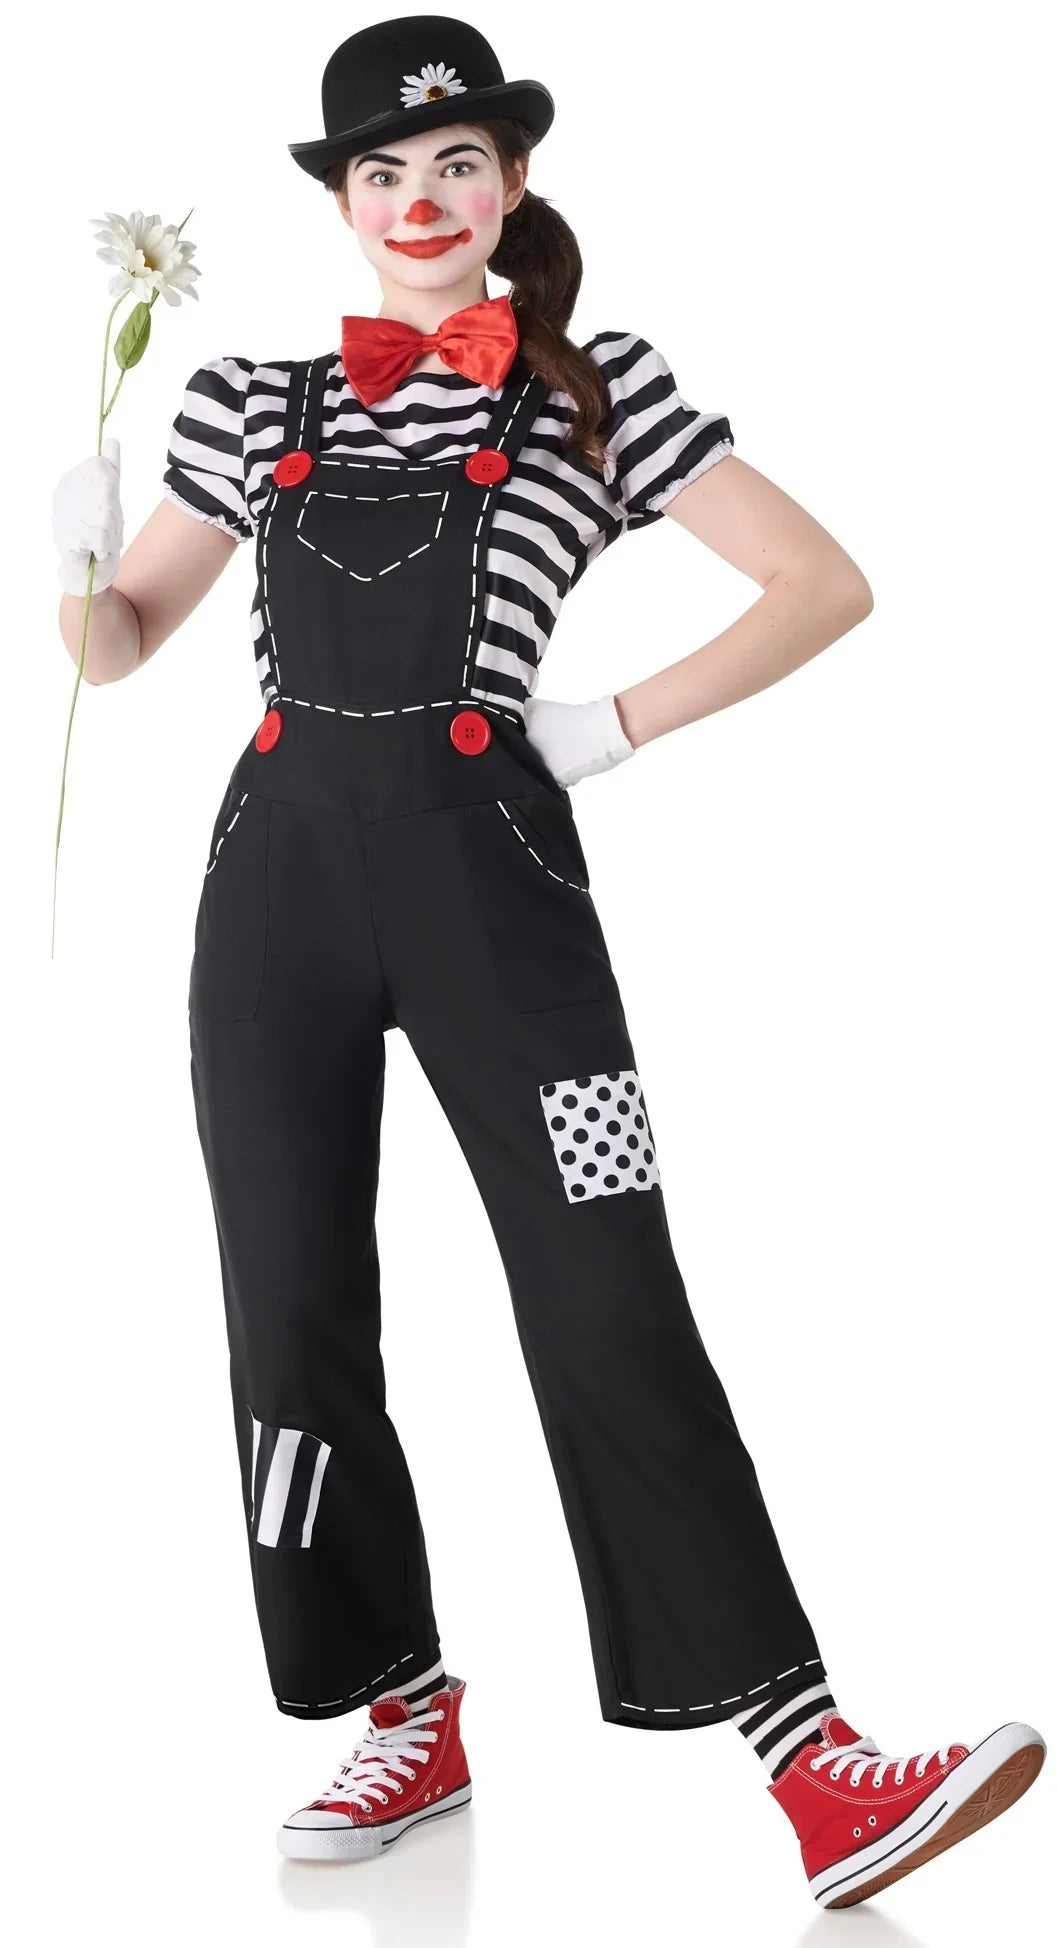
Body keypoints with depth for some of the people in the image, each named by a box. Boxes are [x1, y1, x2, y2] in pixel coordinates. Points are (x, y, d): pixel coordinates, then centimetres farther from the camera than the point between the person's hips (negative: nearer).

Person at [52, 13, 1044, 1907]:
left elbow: (825, 583, 4)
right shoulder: (252, 403, 14)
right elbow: (118, 646, 18)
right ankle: (408, 1715, 21)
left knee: (611, 1308, -11)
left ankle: (820, 1772, -11)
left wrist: (622, 724, -2)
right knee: (295, 1310, 5)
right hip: (279, 871, 4)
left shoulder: (600, 392, 7)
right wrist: (79, 559, -4)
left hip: (483, 862, -3)